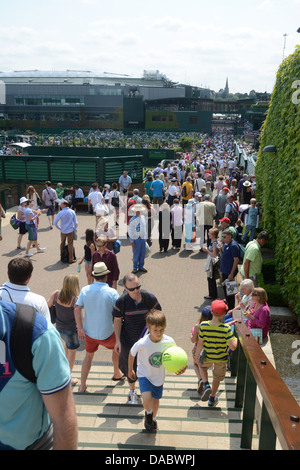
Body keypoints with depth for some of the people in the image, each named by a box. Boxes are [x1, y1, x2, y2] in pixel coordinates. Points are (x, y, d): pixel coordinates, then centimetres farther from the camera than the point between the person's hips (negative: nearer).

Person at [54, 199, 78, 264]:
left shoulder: (61, 213, -11)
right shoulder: (72, 212, -5)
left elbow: (55, 222, -7)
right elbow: (76, 223, -5)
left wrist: (60, 228, 7)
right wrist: (74, 229, 11)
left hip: (63, 231, 0)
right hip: (70, 231, 0)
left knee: (62, 243, 20)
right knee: (70, 245, 7)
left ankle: (62, 256, 31)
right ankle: (71, 259, 10)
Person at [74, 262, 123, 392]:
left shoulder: (85, 290, -8)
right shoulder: (112, 292, -17)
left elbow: (77, 310, -10)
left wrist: (80, 328, -6)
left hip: (89, 332, 3)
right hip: (106, 333, -3)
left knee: (88, 356, 22)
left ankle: (82, 385, 28)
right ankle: (117, 373, 45)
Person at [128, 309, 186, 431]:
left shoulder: (169, 342, -24)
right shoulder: (142, 343, -30)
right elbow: (131, 354, -9)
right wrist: (130, 370, 5)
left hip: (159, 376, 3)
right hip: (144, 374, -3)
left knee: (156, 399, 21)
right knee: (147, 400, -19)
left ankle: (153, 418, 55)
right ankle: (148, 413, 19)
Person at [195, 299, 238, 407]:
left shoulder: (203, 325, -22)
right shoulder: (226, 328, -27)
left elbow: (200, 344, -14)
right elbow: (233, 347, -27)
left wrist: (197, 356, 1)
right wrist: (236, 339, -7)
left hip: (207, 357, 1)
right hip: (221, 358, -1)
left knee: (203, 367, 34)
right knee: (217, 378, 24)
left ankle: (206, 385, 11)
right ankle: (212, 399, 41)